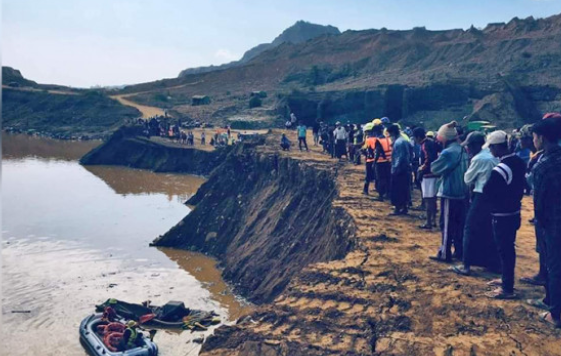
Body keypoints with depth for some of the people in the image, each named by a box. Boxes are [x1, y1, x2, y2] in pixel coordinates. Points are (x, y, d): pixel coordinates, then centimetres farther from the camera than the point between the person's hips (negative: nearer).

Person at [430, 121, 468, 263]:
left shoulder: (448, 152, -18)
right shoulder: (463, 150, 7)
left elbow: (435, 169, -10)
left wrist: (437, 159, 6)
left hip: (449, 193, -8)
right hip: (462, 192, 8)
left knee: (447, 224, 0)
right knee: (460, 223, 14)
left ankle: (445, 254, 5)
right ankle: (459, 251, 21)